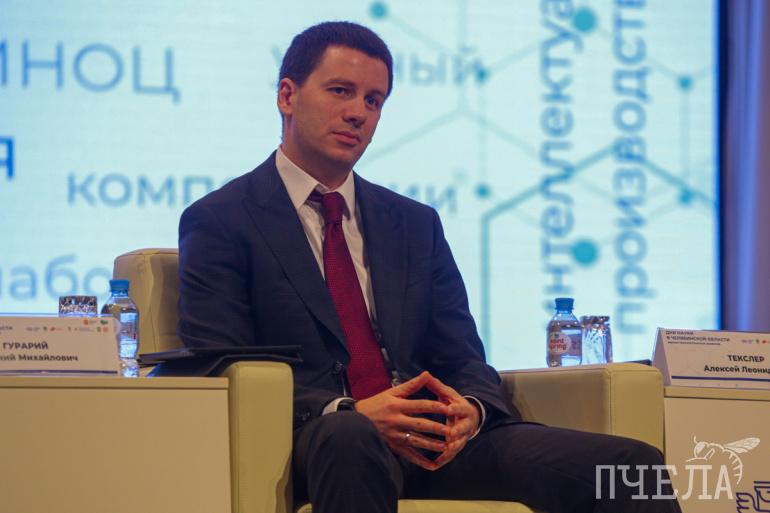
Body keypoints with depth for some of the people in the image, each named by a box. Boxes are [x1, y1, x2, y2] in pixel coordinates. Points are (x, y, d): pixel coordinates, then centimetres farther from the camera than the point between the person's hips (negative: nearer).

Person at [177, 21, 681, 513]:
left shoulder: (417, 225, 24)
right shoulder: (220, 222, 8)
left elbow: (466, 362, 18)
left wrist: (469, 410, -9)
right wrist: (348, 413, -20)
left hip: (435, 438, 5)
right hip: (318, 440, -5)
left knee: (631, 463, -19)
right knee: (350, 439, -45)